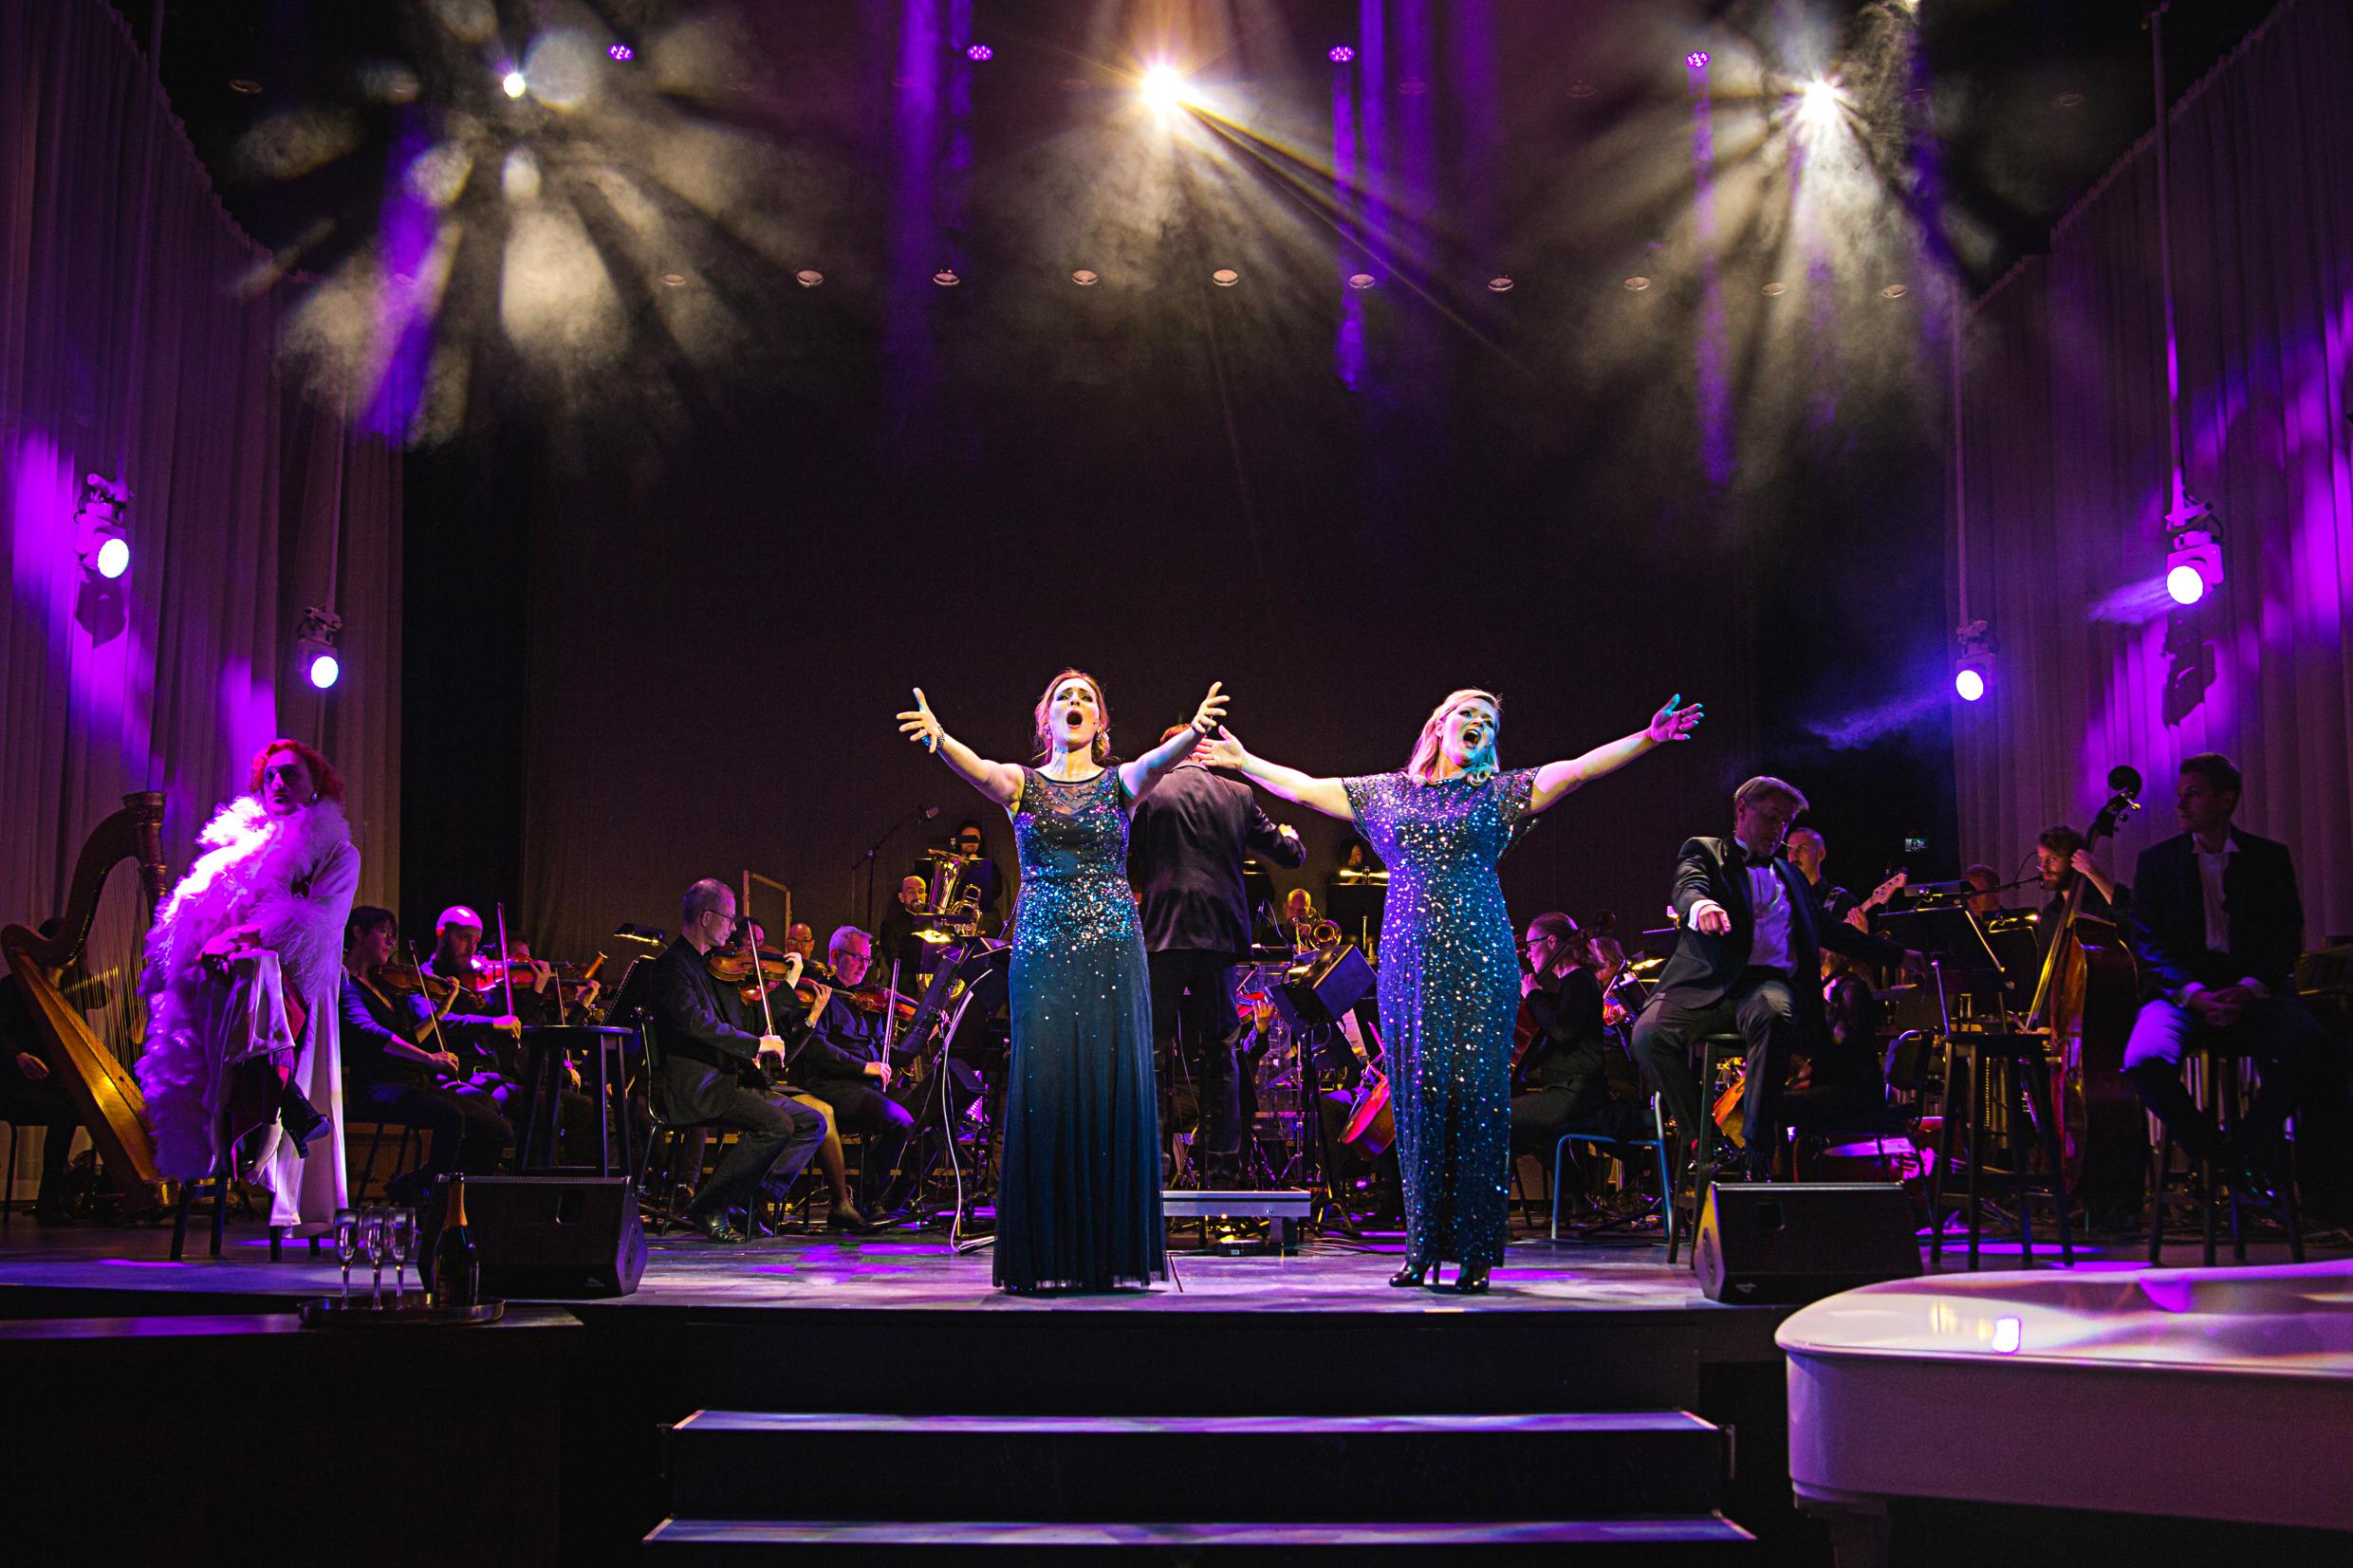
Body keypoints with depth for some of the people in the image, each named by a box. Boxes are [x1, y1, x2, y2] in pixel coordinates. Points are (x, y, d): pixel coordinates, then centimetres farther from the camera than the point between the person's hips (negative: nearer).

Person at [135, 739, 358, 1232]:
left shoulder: (337, 853, 13)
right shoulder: (236, 843, 26)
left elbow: (319, 918, -4)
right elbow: (192, 907, 18)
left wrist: (248, 935, -16)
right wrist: (202, 943, -4)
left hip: (291, 982, -4)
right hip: (213, 983, 4)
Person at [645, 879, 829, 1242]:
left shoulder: (715, 968, 21)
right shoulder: (671, 965, -8)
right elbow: (695, 1021, -24)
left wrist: (797, 1018, 12)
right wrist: (757, 1043, -22)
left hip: (728, 1083, 9)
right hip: (694, 1088, -9)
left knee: (812, 1122, 0)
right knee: (777, 1124, -27)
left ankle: (747, 1200, -3)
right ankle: (708, 1207, -14)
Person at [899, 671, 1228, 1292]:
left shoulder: (1120, 782, 9)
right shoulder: (1022, 783, 8)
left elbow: (1156, 762, -14)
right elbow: (980, 771, -14)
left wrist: (1193, 733, -37)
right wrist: (940, 738, -37)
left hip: (1113, 950, 0)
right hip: (1042, 952, 0)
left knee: (1113, 1089, -3)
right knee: (1044, 1089, -5)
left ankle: (1114, 1254, 4)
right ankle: (1047, 1258, 1)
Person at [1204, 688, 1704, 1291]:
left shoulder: (1498, 793, 9)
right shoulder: (1387, 792, 16)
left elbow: (1579, 769, -2)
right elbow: (1304, 788, 21)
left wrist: (1648, 738, -12)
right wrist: (1243, 761, 22)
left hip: (1478, 959, -2)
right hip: (1408, 959, 2)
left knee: (1474, 1091, -5)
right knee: (1415, 1094, 1)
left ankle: (1474, 1252, 1)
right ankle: (1423, 1247, 9)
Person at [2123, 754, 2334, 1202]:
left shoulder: (2271, 857, 11)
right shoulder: (2157, 860, 11)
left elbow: (2288, 938, 5)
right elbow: (2147, 942, 3)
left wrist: (2249, 989, -14)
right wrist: (2192, 993, -15)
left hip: (2252, 990, 0)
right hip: (2182, 989, 0)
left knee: (2310, 1042, -33)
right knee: (2145, 1060, -33)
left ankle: (2248, 1146, -9)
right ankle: (2213, 1154, -6)